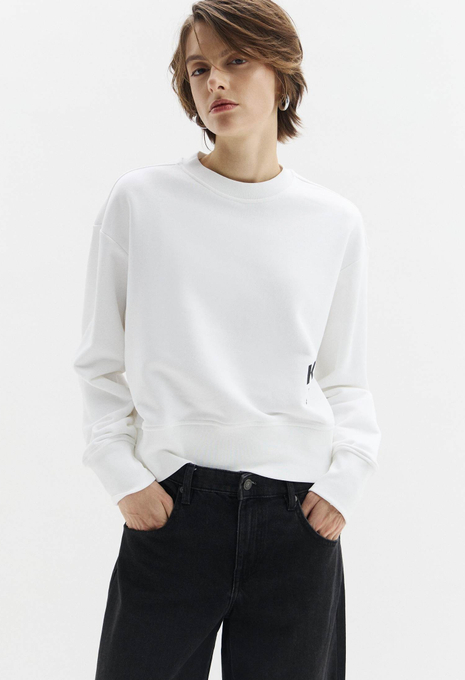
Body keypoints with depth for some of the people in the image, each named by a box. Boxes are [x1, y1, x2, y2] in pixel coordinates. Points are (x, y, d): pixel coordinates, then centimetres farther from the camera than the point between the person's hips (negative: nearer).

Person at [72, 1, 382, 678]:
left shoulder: (335, 222, 6)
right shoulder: (140, 202, 1)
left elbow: (345, 380, 11)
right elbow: (101, 365, 5)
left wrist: (347, 477, -4)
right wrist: (123, 474, -5)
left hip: (300, 518, 2)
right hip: (169, 509, -1)